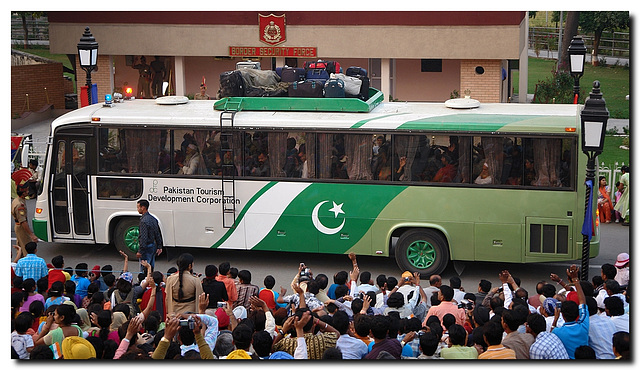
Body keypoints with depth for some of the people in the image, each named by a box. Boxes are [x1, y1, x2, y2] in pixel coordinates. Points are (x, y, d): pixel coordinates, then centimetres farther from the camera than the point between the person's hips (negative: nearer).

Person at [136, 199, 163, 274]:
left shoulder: (144, 221, -19)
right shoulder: (153, 219, 10)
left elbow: (144, 237, -23)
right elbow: (158, 234, 16)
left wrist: (140, 251, -21)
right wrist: (159, 247, 20)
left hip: (147, 248, -9)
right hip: (153, 246, 9)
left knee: (145, 270, -5)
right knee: (150, 269, 16)